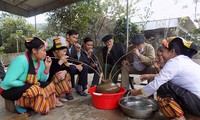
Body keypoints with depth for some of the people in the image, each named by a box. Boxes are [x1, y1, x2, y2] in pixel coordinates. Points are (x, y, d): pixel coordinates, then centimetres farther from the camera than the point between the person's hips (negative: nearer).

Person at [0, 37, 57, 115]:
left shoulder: (40, 62, -5)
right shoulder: (21, 60, -27)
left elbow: (43, 80, -5)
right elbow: (8, 82, -32)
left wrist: (47, 67, -16)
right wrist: (26, 84, -23)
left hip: (28, 87, 8)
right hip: (9, 90, -7)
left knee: (49, 85, -7)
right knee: (36, 89, -33)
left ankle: (27, 104, 1)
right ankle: (21, 105, -5)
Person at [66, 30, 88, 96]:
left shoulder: (74, 47, 3)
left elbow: (78, 61, 0)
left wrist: (78, 51, -15)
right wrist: (75, 65, -25)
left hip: (71, 67, 6)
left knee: (84, 67, -14)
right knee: (72, 68, -33)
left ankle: (79, 88, -4)